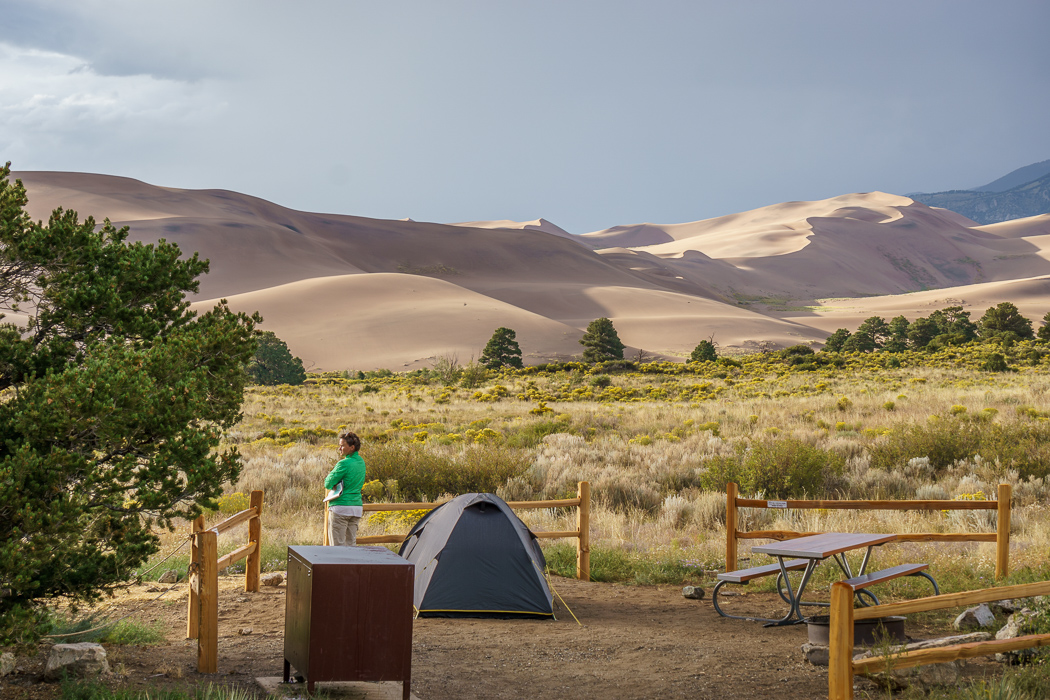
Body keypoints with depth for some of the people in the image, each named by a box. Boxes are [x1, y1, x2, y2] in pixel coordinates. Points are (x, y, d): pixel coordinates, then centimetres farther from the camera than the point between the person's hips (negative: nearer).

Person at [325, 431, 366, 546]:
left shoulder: (344, 464, -15)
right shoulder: (361, 462, 10)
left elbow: (328, 484, -12)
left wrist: (330, 474, 8)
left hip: (340, 507, -8)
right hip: (357, 507, 8)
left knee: (338, 545, -3)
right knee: (351, 544, 12)